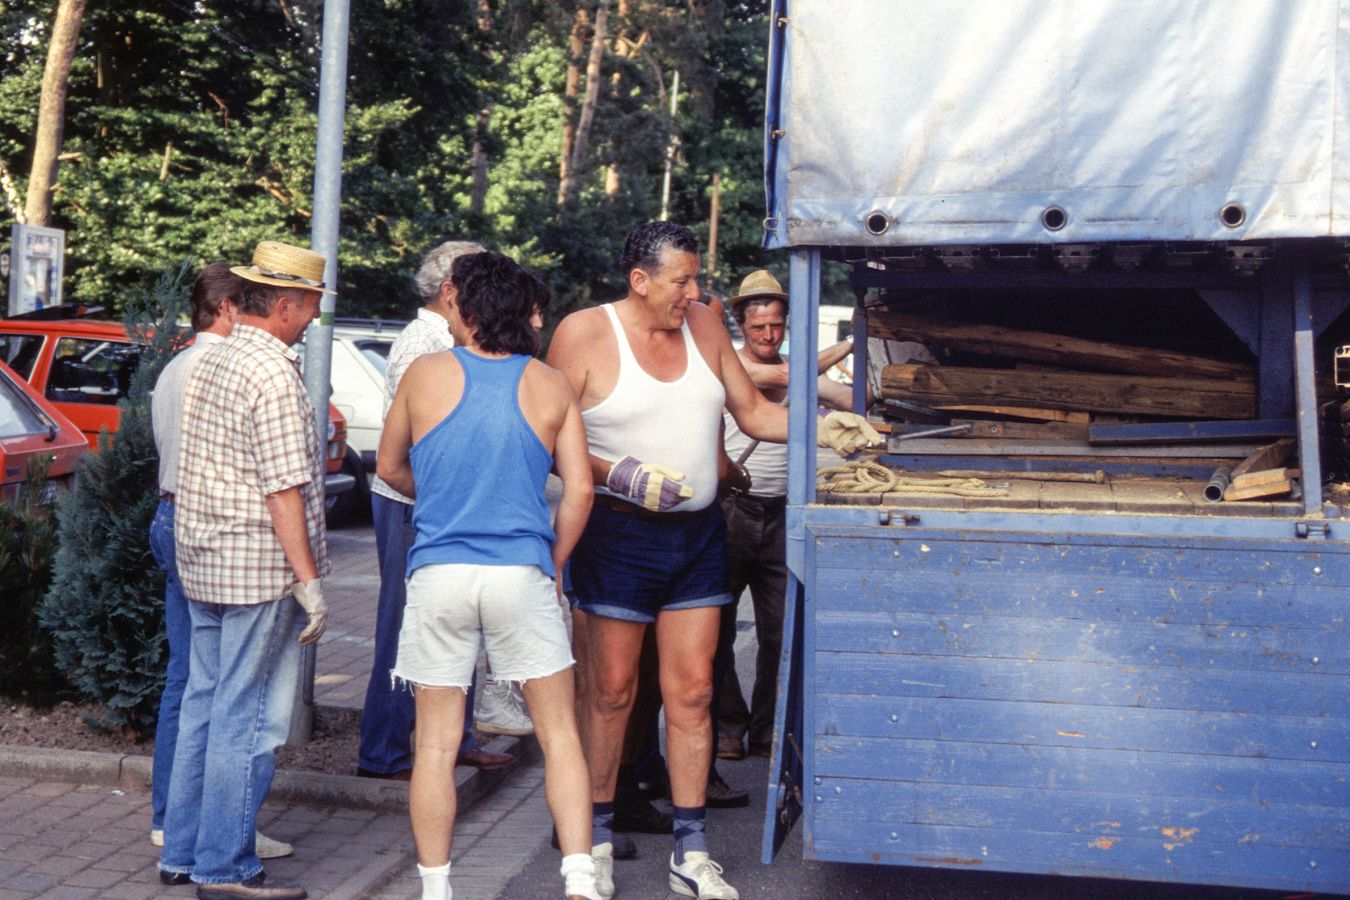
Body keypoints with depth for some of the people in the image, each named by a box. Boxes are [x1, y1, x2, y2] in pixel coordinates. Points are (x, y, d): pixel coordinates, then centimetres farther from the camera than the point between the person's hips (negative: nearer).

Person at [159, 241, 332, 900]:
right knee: (248, 719, -2)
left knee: (204, 706, 15)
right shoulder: (273, 376, -16)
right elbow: (283, 489, -19)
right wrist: (309, 580, -17)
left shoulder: (210, 363, 12)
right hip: (260, 570, -9)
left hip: (203, 565, 9)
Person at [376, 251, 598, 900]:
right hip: (523, 574, 0)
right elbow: (579, 490, 1)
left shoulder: (426, 375, 2)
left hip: (439, 575, 0)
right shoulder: (550, 386, 3)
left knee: (436, 744, 8)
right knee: (559, 734, 8)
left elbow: (390, 468, 14)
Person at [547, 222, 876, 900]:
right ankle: (596, 841, 20)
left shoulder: (703, 324, 8)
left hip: (698, 532, 5)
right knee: (611, 691, 4)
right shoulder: (583, 334, -7)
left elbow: (752, 412, 14)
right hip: (618, 533, -4)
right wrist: (618, 475, -21)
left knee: (691, 690, 6)